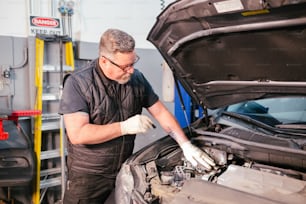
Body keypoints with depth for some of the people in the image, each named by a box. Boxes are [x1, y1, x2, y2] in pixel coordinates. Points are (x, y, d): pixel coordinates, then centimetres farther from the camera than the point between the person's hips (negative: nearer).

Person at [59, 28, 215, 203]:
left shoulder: (136, 78, -3)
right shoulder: (78, 83, -18)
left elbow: (161, 112, 4)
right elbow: (77, 134, -26)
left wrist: (186, 145, -5)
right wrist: (125, 127, -25)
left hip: (125, 169, 5)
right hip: (87, 175, -4)